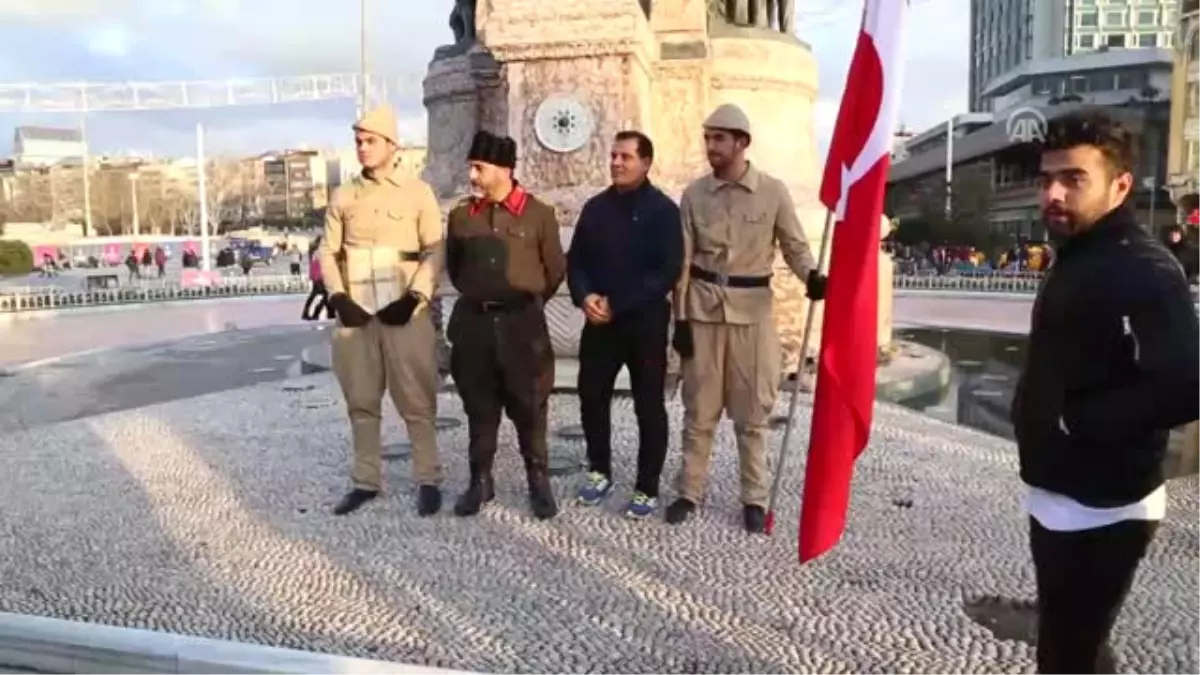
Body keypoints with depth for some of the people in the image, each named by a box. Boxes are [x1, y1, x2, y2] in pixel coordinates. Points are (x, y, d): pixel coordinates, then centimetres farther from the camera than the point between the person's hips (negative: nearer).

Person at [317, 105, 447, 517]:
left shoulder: (418, 192, 2)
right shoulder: (344, 197, 11)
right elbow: (328, 251, 10)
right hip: (354, 313, 4)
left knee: (415, 402, 0)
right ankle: (366, 481, 21)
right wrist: (338, 298, -5)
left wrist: (413, 298, -13)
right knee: (361, 402, 10)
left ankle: (428, 481, 12)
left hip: (404, 313, -3)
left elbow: (435, 252, -1)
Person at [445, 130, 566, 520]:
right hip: (473, 322, 3)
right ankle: (480, 480, 22)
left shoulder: (539, 214, -3)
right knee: (479, 408, 9)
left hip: (522, 322, -2)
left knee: (529, 408, 4)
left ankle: (539, 482, 18)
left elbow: (555, 270, 6)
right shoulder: (461, 216, 5)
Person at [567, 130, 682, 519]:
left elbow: (668, 271, -13)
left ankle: (647, 489, 15)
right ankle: (600, 473, 28)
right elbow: (575, 260, 10)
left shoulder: (662, 209, -5)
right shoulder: (595, 207, 10)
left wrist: (617, 305, -18)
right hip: (599, 321, 5)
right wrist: (584, 296, -12)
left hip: (645, 322, -4)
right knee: (592, 397, 9)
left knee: (648, 406, 3)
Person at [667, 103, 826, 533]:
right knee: (699, 409, 9)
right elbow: (683, 260, 3)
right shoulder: (694, 194, 3)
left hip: (752, 311, -1)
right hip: (703, 311, 1)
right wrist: (680, 318, -2)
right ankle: (689, 492, 22)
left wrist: (812, 277, -20)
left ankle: (754, 498, 21)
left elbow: (795, 246, 2)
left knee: (752, 411, 7)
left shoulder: (773, 192, -2)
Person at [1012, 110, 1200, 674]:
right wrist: (1039, 416, 4)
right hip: (1057, 498, 9)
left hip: (1102, 510, -9)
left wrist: (1074, 421, -22)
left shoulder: (1145, 270, -19)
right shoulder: (1077, 259, 10)